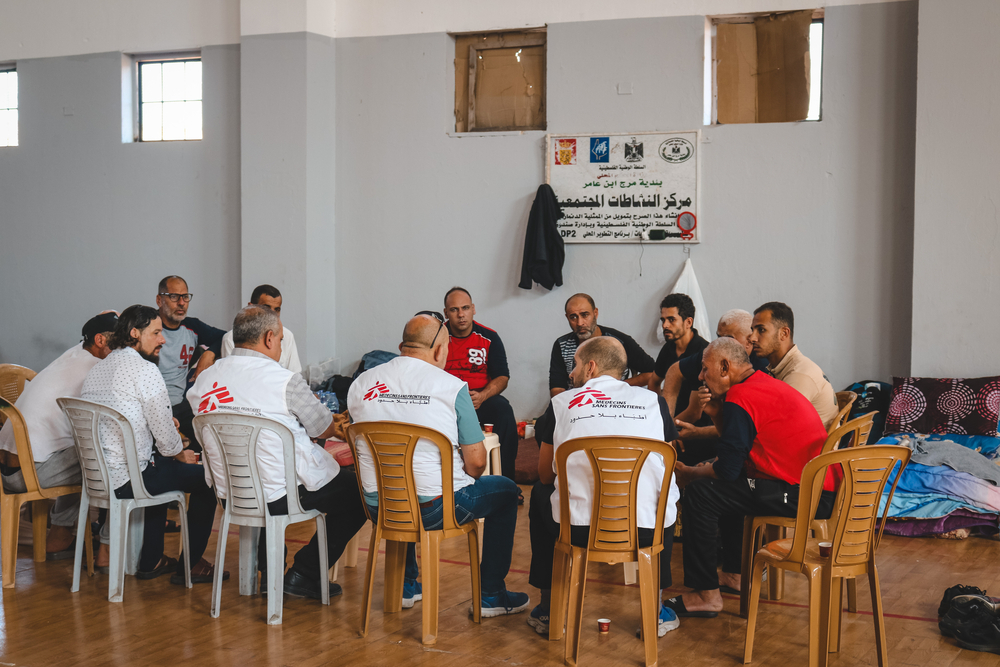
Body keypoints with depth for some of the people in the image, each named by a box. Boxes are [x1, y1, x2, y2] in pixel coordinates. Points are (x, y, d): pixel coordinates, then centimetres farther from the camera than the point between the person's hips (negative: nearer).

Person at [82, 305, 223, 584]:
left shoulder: (97, 369, 13)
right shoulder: (144, 369, -15)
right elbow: (163, 430, -14)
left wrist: (165, 423, 21)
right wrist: (180, 453, 6)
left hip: (95, 477, 9)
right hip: (128, 479, -9)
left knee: (162, 466, 35)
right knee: (206, 478, 7)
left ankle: (151, 561, 36)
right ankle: (190, 564, 15)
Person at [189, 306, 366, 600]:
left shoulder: (202, 380, 1)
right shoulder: (284, 380, -17)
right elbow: (326, 430, -4)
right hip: (282, 495, -7)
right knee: (358, 490, 12)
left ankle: (270, 568, 31)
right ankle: (304, 573, 11)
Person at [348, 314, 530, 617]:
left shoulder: (361, 384, 5)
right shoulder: (451, 386, -9)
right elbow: (476, 461, -9)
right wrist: (460, 481, 14)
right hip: (435, 508, -5)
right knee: (505, 490, 20)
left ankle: (405, 583, 43)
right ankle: (491, 594, 24)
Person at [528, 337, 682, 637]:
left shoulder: (562, 402, 8)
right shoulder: (653, 400, 11)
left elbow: (545, 474, 16)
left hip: (578, 528, -1)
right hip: (647, 530, 1)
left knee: (540, 494, 32)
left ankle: (550, 610, 34)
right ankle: (656, 611, 34)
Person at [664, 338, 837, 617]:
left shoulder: (740, 398, -14)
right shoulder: (766, 384, 18)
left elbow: (727, 469, -15)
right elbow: (737, 451, 25)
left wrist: (689, 474, 2)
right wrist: (716, 412, 15)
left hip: (803, 498, -11)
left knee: (699, 494, -10)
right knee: (725, 488, 29)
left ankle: (706, 595, -4)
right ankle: (734, 574, 35)